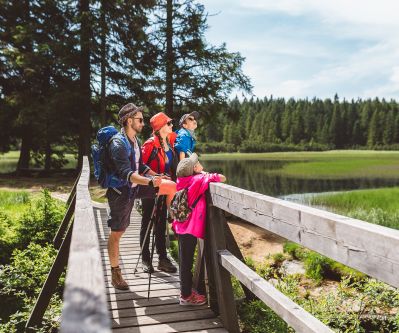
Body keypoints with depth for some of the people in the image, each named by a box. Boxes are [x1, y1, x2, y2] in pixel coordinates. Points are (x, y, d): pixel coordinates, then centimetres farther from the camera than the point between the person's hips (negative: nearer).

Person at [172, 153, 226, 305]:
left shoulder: (185, 181, 4)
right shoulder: (198, 180, -17)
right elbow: (221, 177, -17)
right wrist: (219, 177, 3)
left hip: (182, 226, 8)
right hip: (189, 229, -8)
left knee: (184, 260, 19)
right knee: (187, 262, 2)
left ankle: (186, 289, 35)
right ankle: (186, 296, 14)